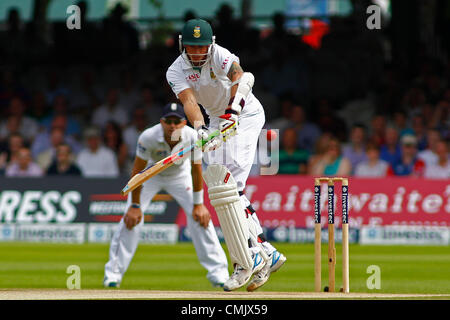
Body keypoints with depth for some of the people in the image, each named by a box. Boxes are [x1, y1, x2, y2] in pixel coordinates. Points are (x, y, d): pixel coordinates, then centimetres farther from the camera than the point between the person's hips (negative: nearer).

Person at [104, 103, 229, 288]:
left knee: (200, 217, -11)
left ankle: (218, 272, -4)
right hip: (151, 174, -1)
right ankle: (113, 273, -6)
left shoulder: (193, 137, -30)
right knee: (132, 218, -16)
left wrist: (198, 204, -12)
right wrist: (135, 205, -21)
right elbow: (137, 172, -24)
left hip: (180, 175, 1)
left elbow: (196, 171, -17)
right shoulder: (148, 137, -35)